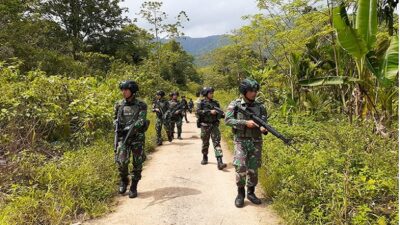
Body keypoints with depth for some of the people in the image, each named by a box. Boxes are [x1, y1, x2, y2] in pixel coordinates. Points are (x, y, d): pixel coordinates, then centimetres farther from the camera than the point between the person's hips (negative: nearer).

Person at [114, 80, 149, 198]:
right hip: (123, 137, 2)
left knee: (137, 164, 3)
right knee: (122, 161, -13)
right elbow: (116, 120, 16)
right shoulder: (119, 105, 5)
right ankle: (124, 180, 15)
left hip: (137, 138, -1)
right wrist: (118, 128, -4)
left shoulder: (141, 105, -4)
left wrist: (129, 128, -25)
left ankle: (134, 187, 19)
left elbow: (141, 121, -14)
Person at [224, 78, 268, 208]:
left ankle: (251, 193, 24)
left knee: (253, 169, 6)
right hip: (241, 141, -2)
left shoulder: (260, 106, 5)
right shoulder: (235, 104, -3)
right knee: (240, 168, -10)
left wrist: (264, 129, -18)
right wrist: (245, 123, -20)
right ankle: (240, 194, 8)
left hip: (256, 142, 3)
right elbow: (228, 120, -11)